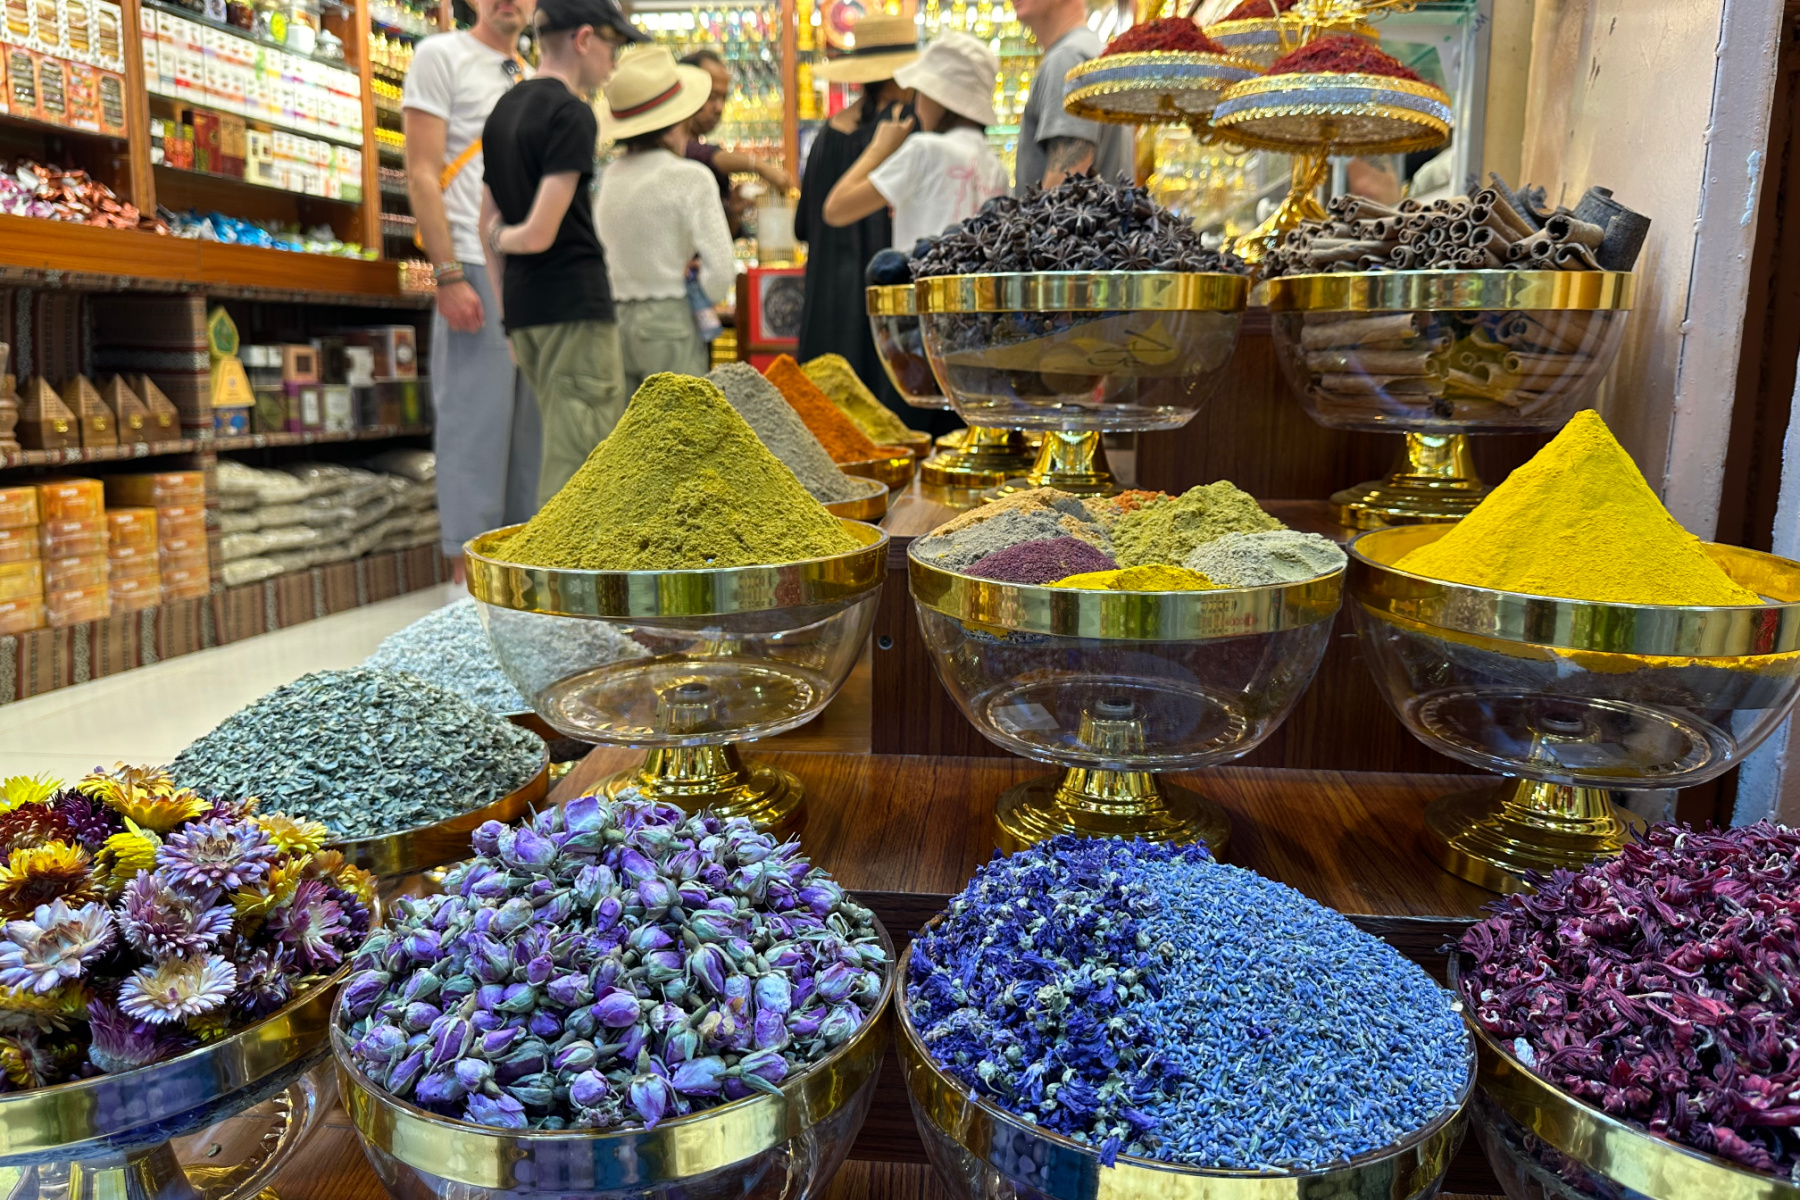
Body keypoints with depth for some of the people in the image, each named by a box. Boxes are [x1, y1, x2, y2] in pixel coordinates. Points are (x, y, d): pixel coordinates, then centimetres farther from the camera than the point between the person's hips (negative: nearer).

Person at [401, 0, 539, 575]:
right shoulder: (441, 55, 3)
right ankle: (469, 567, 0)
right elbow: (421, 175, -6)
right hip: (478, 272, -6)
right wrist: (450, 275, -15)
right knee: (475, 422, -6)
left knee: (528, 424, 6)